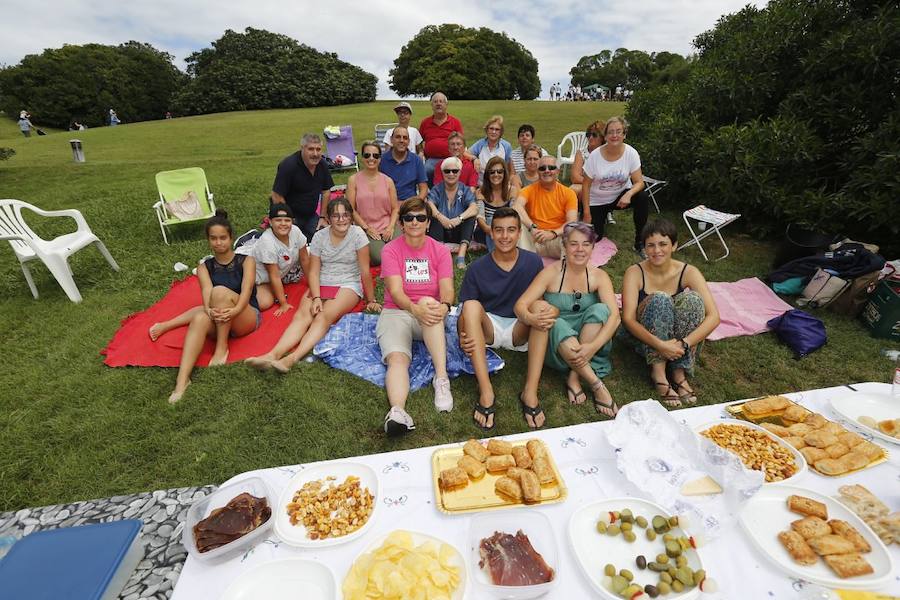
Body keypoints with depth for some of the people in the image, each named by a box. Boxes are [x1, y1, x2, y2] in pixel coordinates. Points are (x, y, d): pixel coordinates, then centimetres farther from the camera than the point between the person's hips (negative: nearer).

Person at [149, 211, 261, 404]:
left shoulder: (246, 261, 4)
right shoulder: (204, 267, 11)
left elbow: (247, 289, -13)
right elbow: (206, 292, -10)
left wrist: (235, 310, -35)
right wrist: (209, 310, -34)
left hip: (247, 318, -2)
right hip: (219, 323, 3)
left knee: (221, 291, -29)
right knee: (200, 319, -33)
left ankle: (221, 349, -20)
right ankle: (182, 380, -44)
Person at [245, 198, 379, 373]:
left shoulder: (357, 233, -7)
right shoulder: (320, 236, 2)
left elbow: (365, 271, -7)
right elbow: (313, 272, -2)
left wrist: (371, 300, -5)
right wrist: (316, 298, -17)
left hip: (348, 286, -3)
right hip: (320, 286, 3)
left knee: (324, 317, -30)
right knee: (302, 315, -24)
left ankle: (292, 359, -47)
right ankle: (273, 355, -41)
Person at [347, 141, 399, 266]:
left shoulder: (388, 181, 12)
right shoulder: (354, 180, 5)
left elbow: (395, 208, 10)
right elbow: (351, 209, 0)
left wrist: (391, 227, -7)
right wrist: (367, 228, -8)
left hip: (388, 226, 2)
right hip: (367, 229, -2)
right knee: (380, 258, -26)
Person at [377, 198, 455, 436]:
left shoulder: (440, 251, 5)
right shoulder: (390, 250, 0)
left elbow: (447, 290, -7)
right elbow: (395, 291, -14)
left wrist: (444, 306, -32)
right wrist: (415, 308, -35)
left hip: (429, 315, 1)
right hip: (397, 312, 0)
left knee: (432, 305, -35)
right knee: (397, 358, -29)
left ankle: (441, 378, -37)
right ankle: (397, 411, -49)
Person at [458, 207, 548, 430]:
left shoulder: (533, 262, -2)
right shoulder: (478, 268, -5)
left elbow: (547, 302, 0)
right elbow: (465, 311, -7)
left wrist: (550, 312, -26)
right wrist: (463, 337, -29)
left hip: (521, 331, 1)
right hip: (488, 329, -1)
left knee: (541, 308, -27)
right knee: (472, 305, -30)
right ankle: (486, 392, -37)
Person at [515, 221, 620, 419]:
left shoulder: (599, 276, -3)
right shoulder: (552, 273, -8)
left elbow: (614, 315, -16)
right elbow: (521, 305, -15)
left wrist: (593, 346, -32)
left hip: (587, 347, 2)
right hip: (555, 345, -2)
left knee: (599, 309, -24)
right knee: (557, 324, -33)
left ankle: (574, 378, -19)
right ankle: (597, 386, -26)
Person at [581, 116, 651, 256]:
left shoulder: (631, 153, -15)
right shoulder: (595, 155, -17)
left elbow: (639, 182, -14)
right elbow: (586, 185, -11)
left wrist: (628, 194, -37)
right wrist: (587, 213, -12)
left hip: (621, 195, 1)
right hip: (597, 201, 0)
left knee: (643, 197, -29)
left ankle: (639, 243, -13)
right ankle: (602, 216, 32)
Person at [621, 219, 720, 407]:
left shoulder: (688, 272, -9)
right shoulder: (635, 272, -14)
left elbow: (713, 317, -18)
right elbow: (628, 319, -22)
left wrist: (684, 343, -31)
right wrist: (659, 344, -36)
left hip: (676, 340, 2)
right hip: (645, 338, -2)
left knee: (691, 298, -26)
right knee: (659, 299, -30)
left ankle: (679, 372, -19)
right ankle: (658, 372, -24)